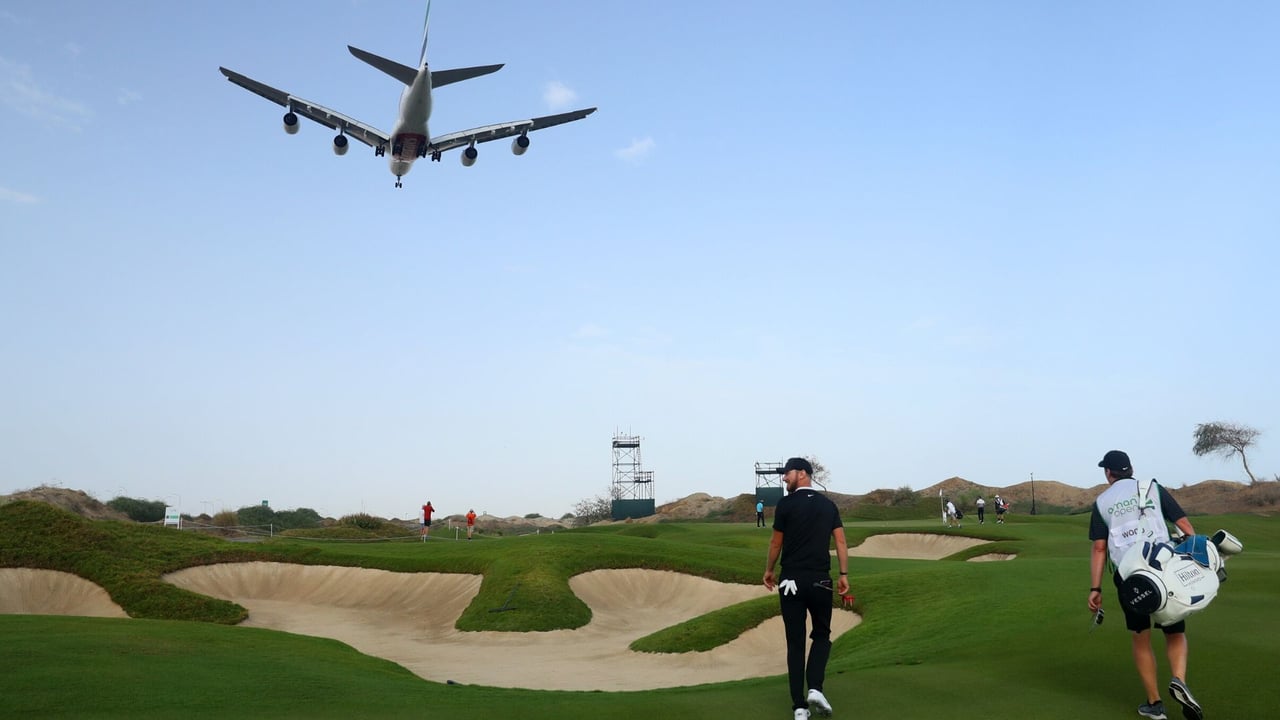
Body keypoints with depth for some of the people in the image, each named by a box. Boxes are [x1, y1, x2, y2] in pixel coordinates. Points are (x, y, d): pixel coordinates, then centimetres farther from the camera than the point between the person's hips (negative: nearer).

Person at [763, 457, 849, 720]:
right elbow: (841, 541, 2)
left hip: (791, 581, -2)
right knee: (821, 636, 17)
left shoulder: (786, 504, -5)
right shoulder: (828, 504, 8)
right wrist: (844, 575, 4)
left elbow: (776, 543, 1)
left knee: (795, 642, 4)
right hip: (820, 580, 2)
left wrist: (768, 570, 16)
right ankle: (815, 688, -4)